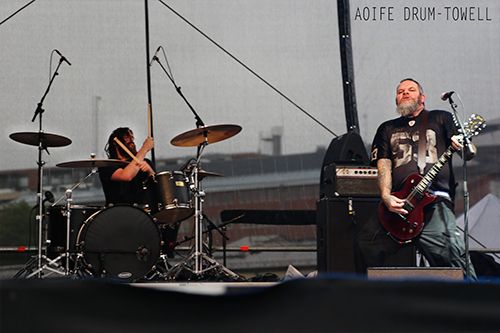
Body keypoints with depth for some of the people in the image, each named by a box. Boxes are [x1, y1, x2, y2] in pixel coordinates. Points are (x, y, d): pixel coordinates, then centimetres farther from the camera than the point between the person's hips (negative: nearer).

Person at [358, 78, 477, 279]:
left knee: (451, 252, -24)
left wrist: (461, 145, -17)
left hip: (436, 202, -3)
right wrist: (386, 197, -6)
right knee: (365, 243, -9)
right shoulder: (387, 129, 25)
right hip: (398, 204, 4)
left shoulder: (441, 119, 18)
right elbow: (383, 166, 13)